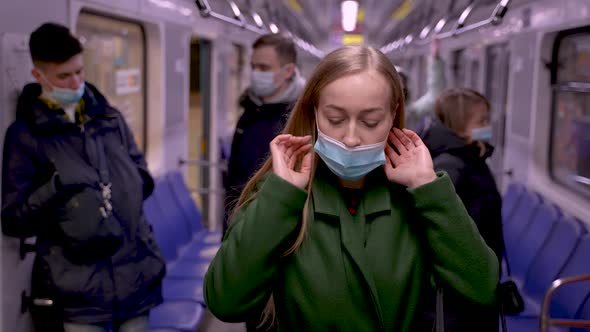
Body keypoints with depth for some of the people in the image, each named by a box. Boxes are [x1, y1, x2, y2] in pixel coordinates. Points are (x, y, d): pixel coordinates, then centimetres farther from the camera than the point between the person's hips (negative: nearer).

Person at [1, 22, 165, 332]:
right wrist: (56, 189, -19)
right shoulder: (25, 134, -2)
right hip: (77, 289, -4)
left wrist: (114, 196, -2)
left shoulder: (110, 117, 11)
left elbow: (143, 180, 16)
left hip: (135, 279, 4)